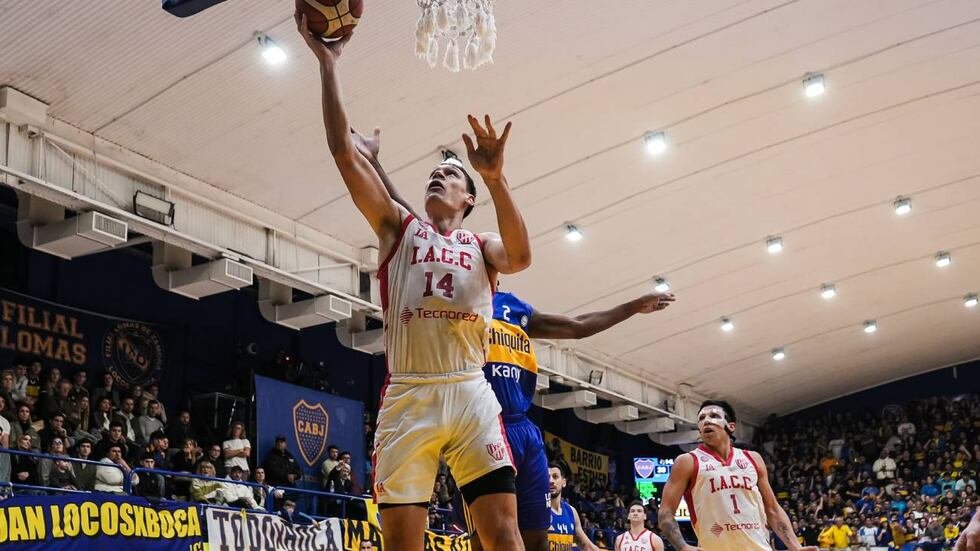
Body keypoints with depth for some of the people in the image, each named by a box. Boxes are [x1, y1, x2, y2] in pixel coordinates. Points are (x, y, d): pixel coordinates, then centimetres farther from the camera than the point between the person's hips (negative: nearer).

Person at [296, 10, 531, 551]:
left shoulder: (481, 245, 15)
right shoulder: (399, 227, 16)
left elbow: (520, 256, -10)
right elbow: (345, 154, 7)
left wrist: (495, 178, -22)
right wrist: (327, 63, 2)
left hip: (470, 393, 0)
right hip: (407, 395, 0)